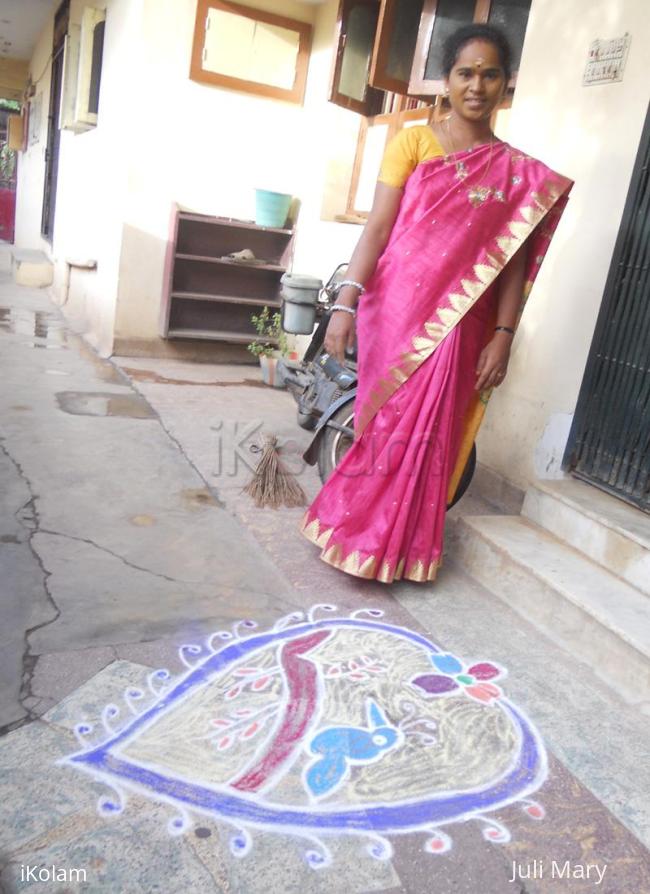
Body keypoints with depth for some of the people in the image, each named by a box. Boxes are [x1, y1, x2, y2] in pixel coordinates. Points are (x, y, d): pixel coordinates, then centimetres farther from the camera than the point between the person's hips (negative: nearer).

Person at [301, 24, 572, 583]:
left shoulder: (518, 172, 8)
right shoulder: (413, 142, 2)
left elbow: (513, 261, 6)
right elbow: (377, 228, -5)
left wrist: (503, 335, -3)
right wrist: (346, 301, -15)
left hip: (458, 324, 2)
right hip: (396, 308, -2)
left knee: (429, 433, 6)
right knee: (388, 424, 2)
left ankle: (398, 546, 24)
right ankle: (363, 536, 21)